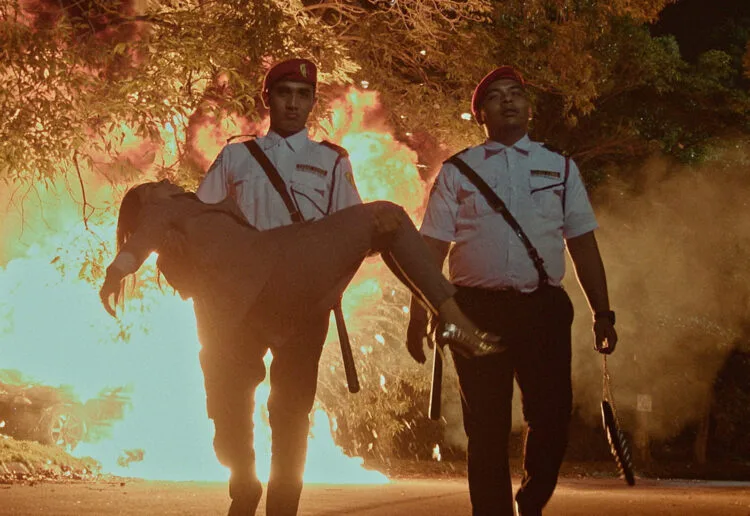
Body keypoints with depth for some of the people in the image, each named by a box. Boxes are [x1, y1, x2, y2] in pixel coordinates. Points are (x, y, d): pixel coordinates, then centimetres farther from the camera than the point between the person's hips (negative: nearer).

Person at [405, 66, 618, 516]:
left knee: (553, 419, -4)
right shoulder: (457, 171, 9)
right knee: (487, 428, 2)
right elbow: (433, 247, 5)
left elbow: (583, 245, 12)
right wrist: (419, 315, -3)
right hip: (478, 309, -1)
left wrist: (603, 313, 6)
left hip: (544, 307, 1)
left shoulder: (561, 168, 13)